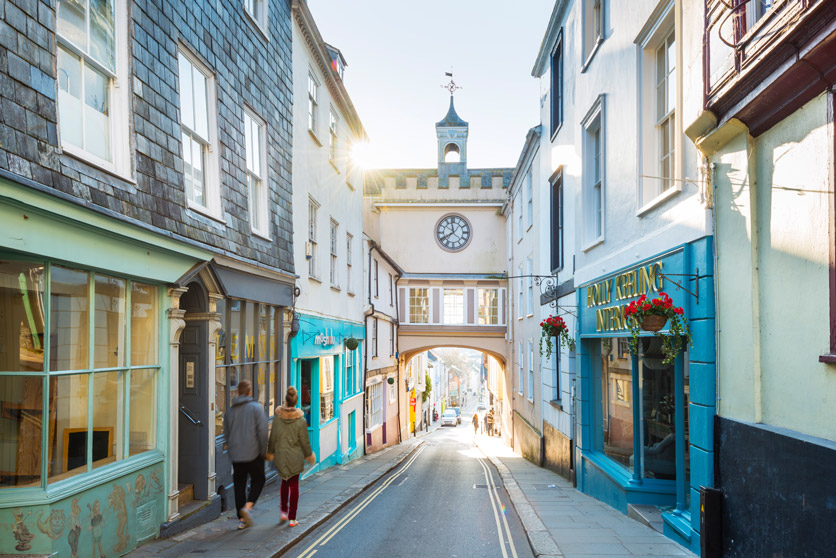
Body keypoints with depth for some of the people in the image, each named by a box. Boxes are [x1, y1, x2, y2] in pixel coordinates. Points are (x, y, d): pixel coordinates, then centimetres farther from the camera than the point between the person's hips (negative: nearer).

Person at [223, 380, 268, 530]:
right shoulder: (256, 407, -7)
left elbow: (226, 433, 14)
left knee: (239, 484, 10)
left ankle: (242, 519, 10)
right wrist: (262, 451, -4)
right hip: (253, 453, -4)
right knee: (258, 480, 11)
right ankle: (248, 507, -10)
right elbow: (262, 431, -13)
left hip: (235, 455, 4)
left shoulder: (230, 410, 8)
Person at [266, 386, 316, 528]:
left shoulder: (277, 417, -8)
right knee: (294, 485, 6)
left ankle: (284, 512, 23)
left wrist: (270, 452, 15)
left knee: (285, 482, 23)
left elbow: (273, 437, 0)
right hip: (295, 457, -2)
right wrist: (309, 455, 8)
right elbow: (304, 441, -7)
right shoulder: (300, 420, -13)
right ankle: (292, 518, 8)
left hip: (281, 456, 2)